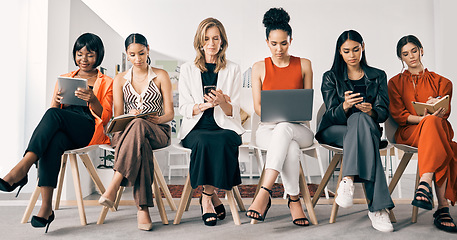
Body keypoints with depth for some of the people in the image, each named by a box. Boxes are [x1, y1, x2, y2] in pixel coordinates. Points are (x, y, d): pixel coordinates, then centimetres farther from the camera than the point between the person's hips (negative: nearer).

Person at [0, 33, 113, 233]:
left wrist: (92, 100, -17)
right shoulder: (64, 79, 25)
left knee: (53, 114, -32)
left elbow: (106, 118, 3)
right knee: (53, 141, -36)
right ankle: (46, 207, -43)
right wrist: (56, 101, -6)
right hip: (63, 133, 3)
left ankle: (22, 167, -40)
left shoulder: (106, 83, 13)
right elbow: (54, 108, 19)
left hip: (90, 131, -3)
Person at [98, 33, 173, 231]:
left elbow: (170, 113, 3)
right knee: (141, 145, -39)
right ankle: (142, 208, -42)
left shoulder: (161, 76, 10)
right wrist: (129, 115, -18)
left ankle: (114, 187, -42)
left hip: (158, 132, -1)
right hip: (126, 131, 1)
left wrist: (158, 119, -21)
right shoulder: (120, 79, 16)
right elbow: (117, 117, 7)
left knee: (138, 126, -40)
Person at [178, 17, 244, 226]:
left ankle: (207, 197, -18)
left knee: (223, 141, -34)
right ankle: (213, 196, -18)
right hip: (196, 128, 0)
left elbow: (233, 112, 5)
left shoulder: (232, 70, 10)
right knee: (204, 141, -34)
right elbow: (184, 109, 3)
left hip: (224, 128, 0)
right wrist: (205, 105, -17)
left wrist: (222, 102, -19)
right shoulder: (187, 69, 11)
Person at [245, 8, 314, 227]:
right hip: (268, 129, 0)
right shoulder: (259, 68, 8)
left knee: (284, 129, -38)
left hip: (299, 129, 0)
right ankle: (294, 201, -25)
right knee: (291, 147, -36)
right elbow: (257, 106, 4)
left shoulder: (303, 65, 9)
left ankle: (264, 192, -42)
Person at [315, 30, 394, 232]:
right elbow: (332, 115, -5)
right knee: (366, 141, -36)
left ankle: (348, 180, -46)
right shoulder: (331, 77, 7)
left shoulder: (378, 76, 13)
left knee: (359, 119, -37)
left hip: (368, 127, 1)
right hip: (334, 131, -1)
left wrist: (370, 110, -24)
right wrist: (345, 106, -29)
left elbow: (383, 113, 2)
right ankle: (377, 206, -42)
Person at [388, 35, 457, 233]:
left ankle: (425, 184, -50)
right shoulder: (395, 82, 16)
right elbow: (398, 115, 3)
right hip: (408, 133, -1)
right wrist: (423, 118, -15)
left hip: (438, 127, 2)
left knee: (433, 123, -39)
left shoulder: (441, 82, 20)